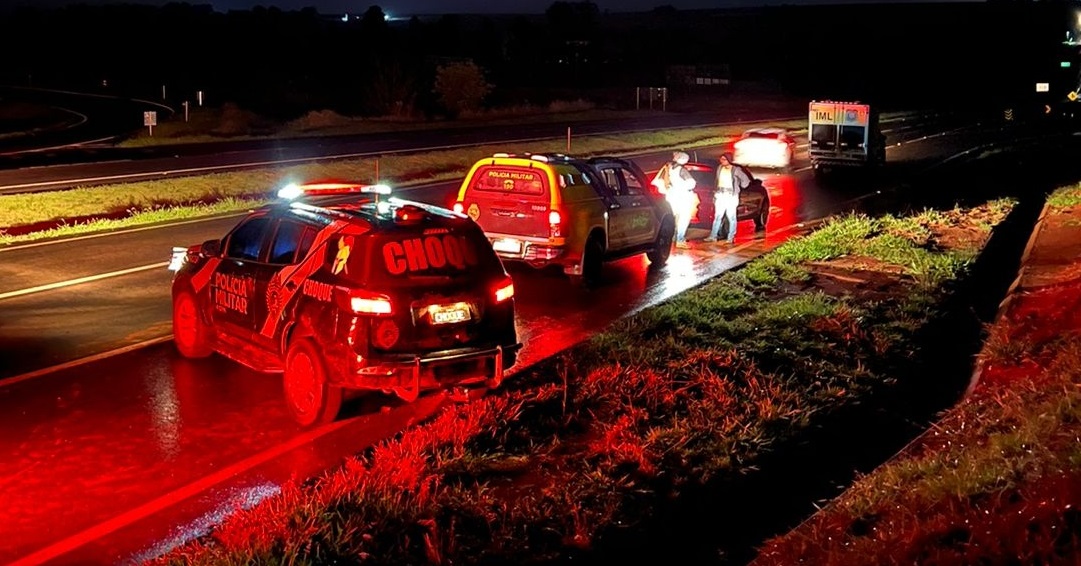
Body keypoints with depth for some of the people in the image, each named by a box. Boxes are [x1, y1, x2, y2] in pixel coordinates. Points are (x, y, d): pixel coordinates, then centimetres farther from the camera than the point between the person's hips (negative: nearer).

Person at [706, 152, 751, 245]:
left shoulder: (736, 169, -7)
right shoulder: (719, 168, 7)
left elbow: (746, 180, 1)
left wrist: (739, 188, 6)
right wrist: (716, 194, 13)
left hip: (731, 196, -4)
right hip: (720, 195, 4)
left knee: (731, 217, -2)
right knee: (717, 216, 4)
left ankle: (730, 237, 2)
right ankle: (713, 236, 4)